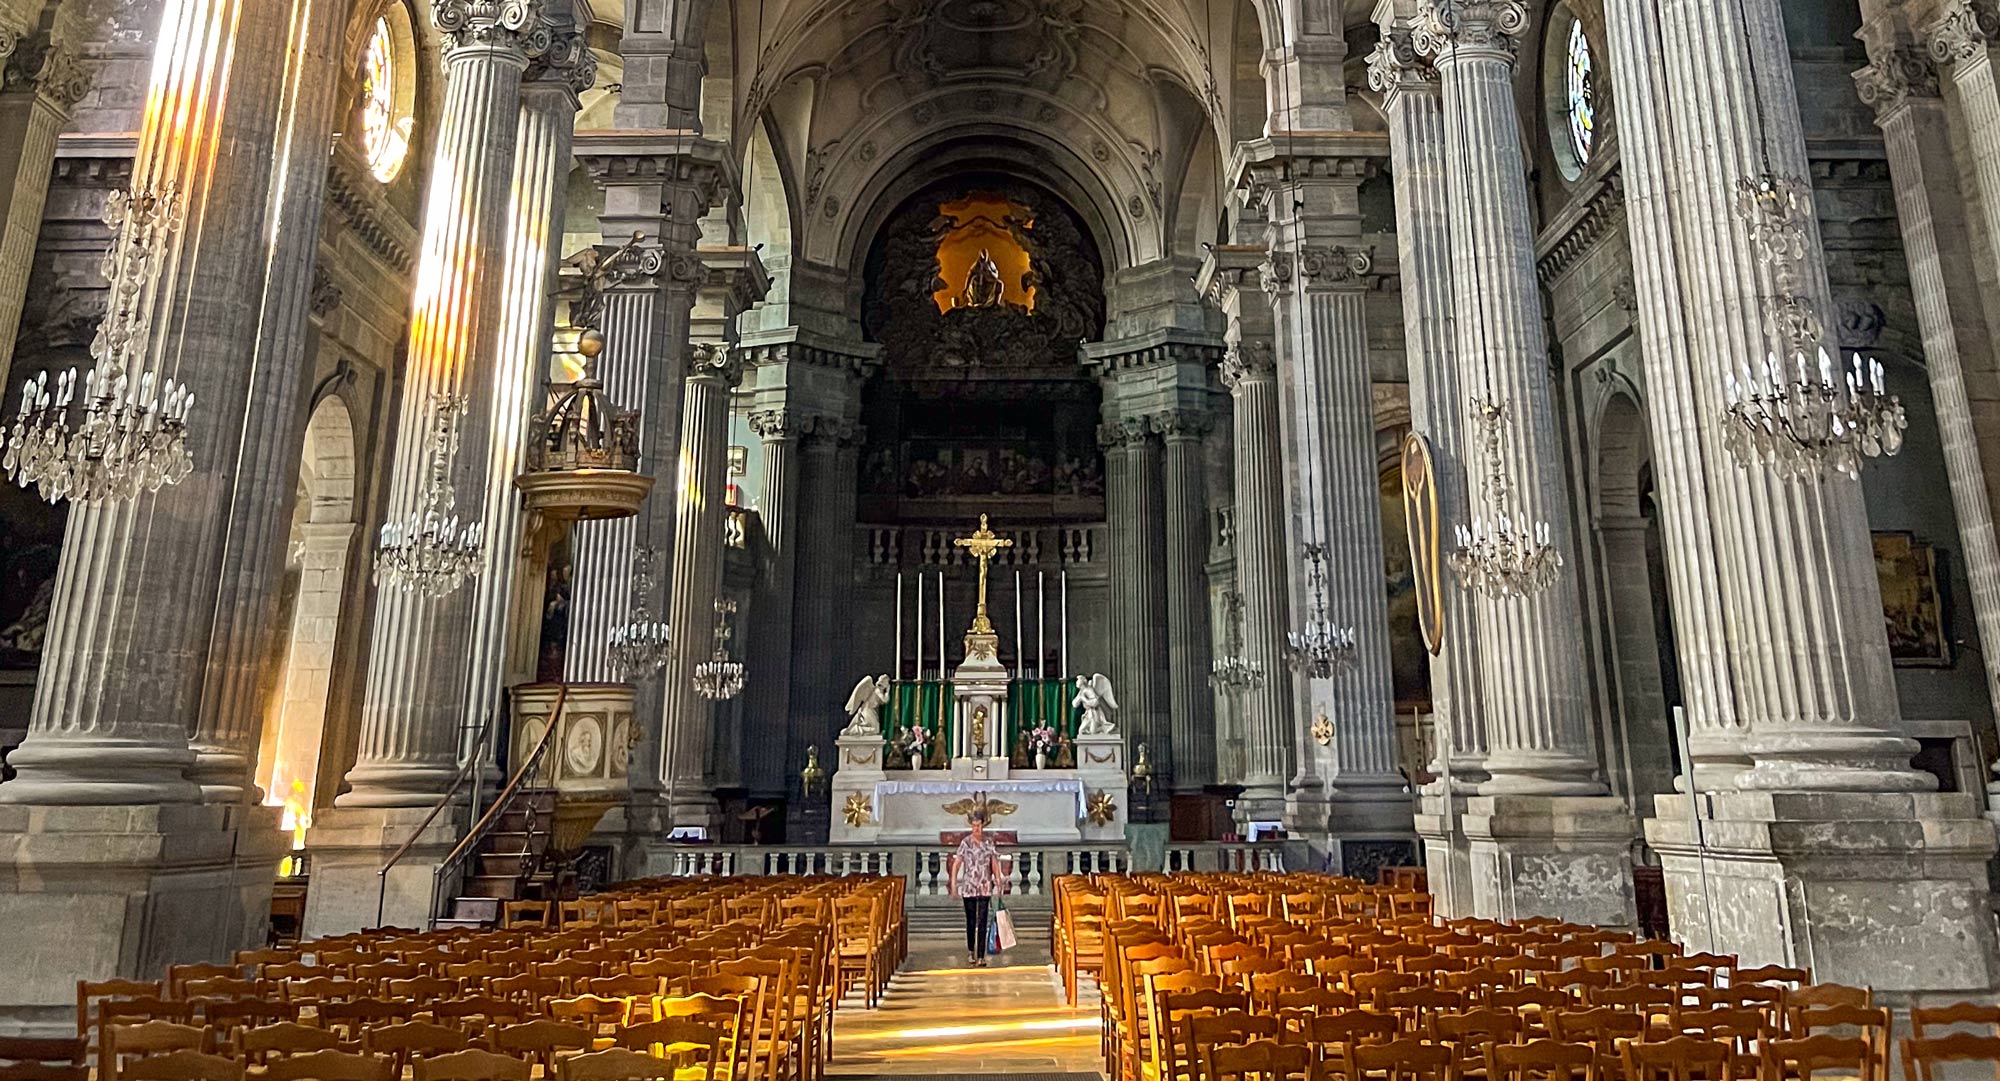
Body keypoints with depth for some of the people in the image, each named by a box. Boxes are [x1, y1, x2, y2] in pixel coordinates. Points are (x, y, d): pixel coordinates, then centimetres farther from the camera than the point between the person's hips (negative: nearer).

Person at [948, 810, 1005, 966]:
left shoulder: (989, 842, 1)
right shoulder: (965, 843, -5)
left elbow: (995, 864, 5)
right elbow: (956, 865, -6)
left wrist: (999, 883, 0)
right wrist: (954, 885, -13)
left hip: (985, 887, 1)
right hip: (969, 887, -1)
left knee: (982, 922, -3)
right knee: (971, 921, 11)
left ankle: (981, 957, -2)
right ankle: (971, 951, 31)